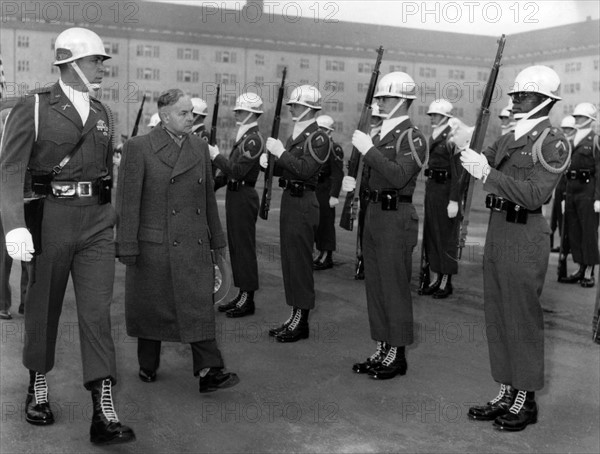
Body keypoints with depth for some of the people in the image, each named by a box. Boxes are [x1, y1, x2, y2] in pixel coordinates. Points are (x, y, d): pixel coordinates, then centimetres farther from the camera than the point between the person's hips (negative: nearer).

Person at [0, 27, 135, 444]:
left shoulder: (102, 113, 13)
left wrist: (112, 215, 19)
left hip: (98, 221, 3)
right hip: (50, 217, -3)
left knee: (98, 310, -3)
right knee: (44, 307, 11)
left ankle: (104, 412, -3)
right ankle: (38, 387, 34)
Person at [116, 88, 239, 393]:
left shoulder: (200, 147, 9)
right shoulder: (138, 148, -6)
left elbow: (208, 196, 15)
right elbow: (128, 201, -8)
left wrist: (217, 239, 16)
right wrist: (127, 248, -10)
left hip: (195, 245, 3)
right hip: (154, 245, -3)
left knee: (199, 307, -1)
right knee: (150, 307, 11)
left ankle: (208, 372, 0)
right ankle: (147, 365, 29)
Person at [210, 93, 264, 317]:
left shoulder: (253, 139, -15)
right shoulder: (243, 137, 15)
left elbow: (238, 171, -24)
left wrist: (216, 156, -16)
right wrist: (214, 183, 11)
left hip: (244, 197, -10)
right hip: (234, 195, 10)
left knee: (244, 247, -3)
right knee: (236, 246, 14)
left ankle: (248, 300, 4)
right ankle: (241, 294, 23)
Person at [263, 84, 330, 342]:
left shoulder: (318, 137, -11)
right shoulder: (296, 135, 17)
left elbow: (307, 170, -23)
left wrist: (281, 152, -20)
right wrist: (270, 163, 1)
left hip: (303, 204, -9)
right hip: (289, 200, 9)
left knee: (300, 262, -4)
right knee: (289, 261, 13)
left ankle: (301, 322, 5)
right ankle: (294, 316, 22)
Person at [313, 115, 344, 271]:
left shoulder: (334, 149, -11)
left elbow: (338, 175, -17)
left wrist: (334, 195, -22)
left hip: (326, 192, -8)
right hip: (314, 192, 8)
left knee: (326, 224, -2)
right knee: (317, 224, 12)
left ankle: (327, 258, 5)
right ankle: (322, 254, 22)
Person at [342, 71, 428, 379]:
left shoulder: (412, 136, -11)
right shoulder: (382, 133, 15)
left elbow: (399, 176, -25)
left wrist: (369, 149, -23)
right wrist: (355, 184, 6)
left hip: (397, 217, -9)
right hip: (374, 213, 9)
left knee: (394, 288, -1)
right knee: (375, 287, 13)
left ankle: (397, 355, 11)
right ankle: (382, 350, 24)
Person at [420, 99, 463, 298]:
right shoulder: (434, 137, 12)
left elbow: (457, 172, -17)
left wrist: (453, 201, -20)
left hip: (447, 189, -9)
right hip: (432, 186, 9)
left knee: (446, 235, 0)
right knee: (431, 233, 11)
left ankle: (447, 282, 9)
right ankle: (438, 278, 21)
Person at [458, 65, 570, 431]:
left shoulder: (554, 141, -10)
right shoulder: (509, 138, 14)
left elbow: (536, 195, -19)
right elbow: (482, 164, 10)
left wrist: (488, 173, -24)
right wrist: (467, 149, -8)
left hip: (525, 234, -8)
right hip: (497, 229, 8)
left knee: (523, 319, 2)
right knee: (497, 316, 13)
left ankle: (527, 400, 16)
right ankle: (507, 392, 26)